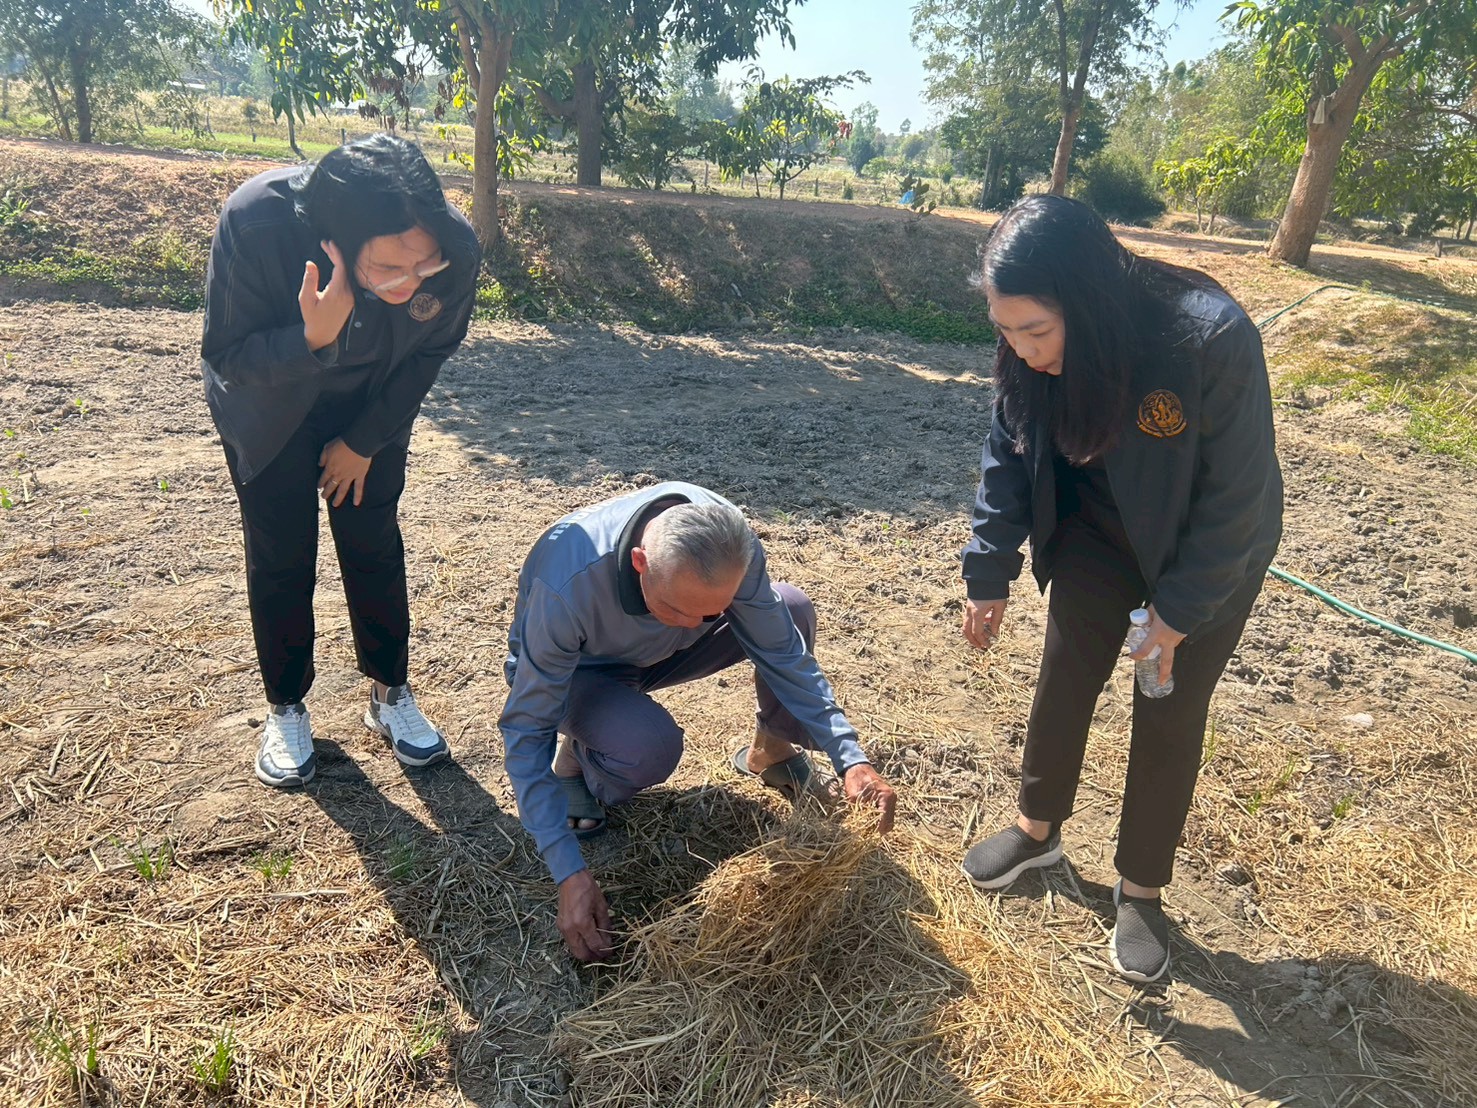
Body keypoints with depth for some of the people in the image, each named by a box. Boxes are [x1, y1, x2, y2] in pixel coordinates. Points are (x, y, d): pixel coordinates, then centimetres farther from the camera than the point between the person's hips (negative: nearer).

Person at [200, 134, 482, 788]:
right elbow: (226, 356, -25)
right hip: (268, 406, -1)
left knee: (374, 547, 6)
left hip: (373, 408, 2)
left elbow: (429, 352, -11)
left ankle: (391, 694, 24)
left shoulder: (455, 249, -32)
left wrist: (364, 441, -5)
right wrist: (311, 338, -46)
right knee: (280, 556, 2)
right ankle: (286, 709, 21)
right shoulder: (256, 222, -39)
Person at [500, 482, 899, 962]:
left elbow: (783, 654, -17)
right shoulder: (567, 584, -42)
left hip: (654, 652, 4)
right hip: (571, 670, -4)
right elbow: (526, 732, -33)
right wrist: (569, 874, -37)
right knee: (650, 747, -37)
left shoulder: (729, 545, -30)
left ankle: (770, 752, 8)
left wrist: (851, 760, -27)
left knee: (793, 610, -18)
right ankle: (576, 755, 0)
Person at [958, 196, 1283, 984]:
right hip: (1099, 533, 4)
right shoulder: (1031, 354, -23)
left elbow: (1236, 500, -25)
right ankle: (1037, 829, 33)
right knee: (1063, 677, 10)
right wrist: (989, 573, -7)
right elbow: (1009, 458, -7)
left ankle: (1141, 890, 23)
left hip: (1208, 555, -3)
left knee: (1169, 715, 4)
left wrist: (1177, 610, -19)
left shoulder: (1212, 340, -36)